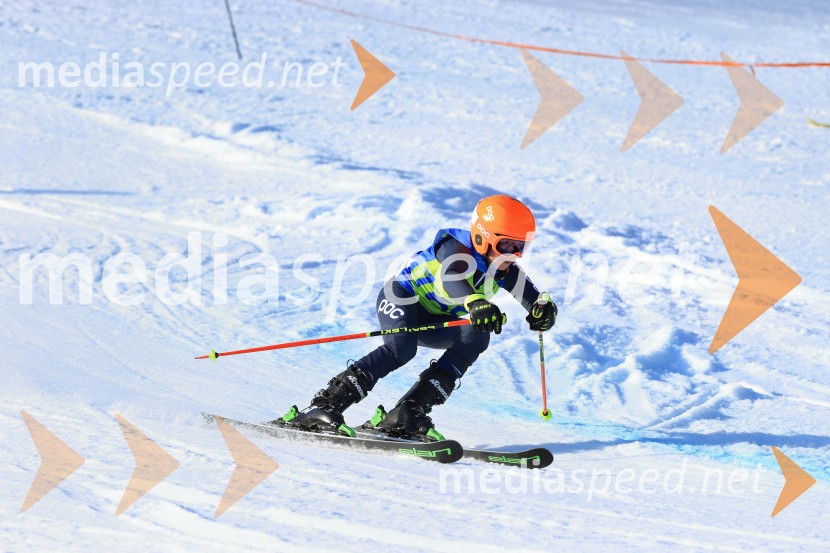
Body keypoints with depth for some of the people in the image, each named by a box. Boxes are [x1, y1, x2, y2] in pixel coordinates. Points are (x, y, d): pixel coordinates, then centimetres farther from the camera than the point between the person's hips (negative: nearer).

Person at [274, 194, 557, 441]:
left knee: (476, 337, -19)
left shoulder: (505, 270, -5)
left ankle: (405, 417, -26)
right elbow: (451, 277, -46)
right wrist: (476, 303, -67)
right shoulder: (458, 248, -25)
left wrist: (544, 309, -32)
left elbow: (535, 298, -6)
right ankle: (323, 406, -37)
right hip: (401, 298, -7)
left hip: (434, 322, 7)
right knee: (401, 348, -34)